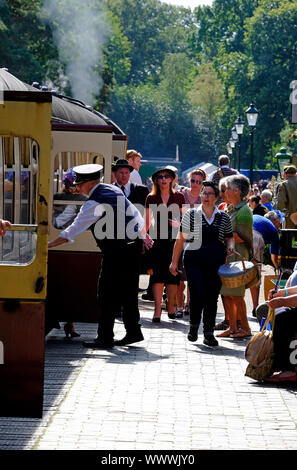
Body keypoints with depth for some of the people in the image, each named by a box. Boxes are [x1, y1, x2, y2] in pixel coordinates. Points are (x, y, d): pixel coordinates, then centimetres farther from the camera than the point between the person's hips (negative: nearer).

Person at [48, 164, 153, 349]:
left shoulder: (94, 203, -17)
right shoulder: (114, 190, 9)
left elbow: (74, 230, -17)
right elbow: (135, 213, 18)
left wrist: (49, 244, -13)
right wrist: (143, 234, 30)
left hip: (116, 253, -9)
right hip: (133, 248, 9)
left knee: (107, 294, -3)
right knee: (128, 293, 15)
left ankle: (105, 338, -1)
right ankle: (133, 332, 21)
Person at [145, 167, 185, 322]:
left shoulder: (178, 197, 7)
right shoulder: (151, 198, 7)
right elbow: (147, 220, 9)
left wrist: (178, 224, -10)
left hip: (174, 239, 0)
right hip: (157, 239, 0)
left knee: (173, 273, 1)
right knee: (158, 273, -8)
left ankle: (171, 307, 14)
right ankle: (157, 310, -10)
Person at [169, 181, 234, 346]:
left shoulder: (224, 217, 10)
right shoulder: (191, 214, 5)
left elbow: (229, 237, 21)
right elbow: (181, 239, 7)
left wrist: (231, 246, -3)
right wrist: (174, 261, 5)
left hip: (216, 262, 2)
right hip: (195, 260, -2)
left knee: (212, 297, 3)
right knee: (197, 294, -14)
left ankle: (209, 333, 12)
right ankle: (194, 325, 10)